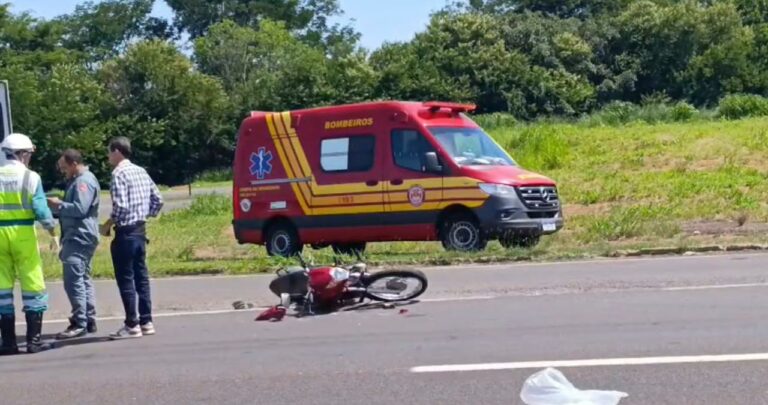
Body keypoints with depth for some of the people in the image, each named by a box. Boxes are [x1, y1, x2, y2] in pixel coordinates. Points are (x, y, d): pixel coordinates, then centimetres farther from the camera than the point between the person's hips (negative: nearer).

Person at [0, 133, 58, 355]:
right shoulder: (30, 176, -5)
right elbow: (41, 210, -9)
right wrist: (53, 232, 2)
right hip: (23, 234, -3)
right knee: (32, 285, 5)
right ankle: (34, 339, 3)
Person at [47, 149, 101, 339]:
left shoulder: (84, 181, -13)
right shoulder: (77, 180, 21)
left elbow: (80, 209, -22)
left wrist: (59, 205, -11)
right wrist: (57, 207, 10)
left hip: (80, 238, -11)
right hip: (77, 238, 11)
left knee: (74, 281, -13)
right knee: (83, 279, 13)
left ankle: (79, 323, -14)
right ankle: (89, 321, 17)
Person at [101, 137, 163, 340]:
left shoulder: (119, 174, -14)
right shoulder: (141, 171, 11)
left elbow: (120, 206, -22)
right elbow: (157, 200, 12)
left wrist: (107, 225, -9)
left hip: (125, 233, -8)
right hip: (140, 230, 8)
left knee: (125, 279, -2)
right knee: (141, 276, 12)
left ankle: (132, 325, 0)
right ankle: (146, 322, 15)